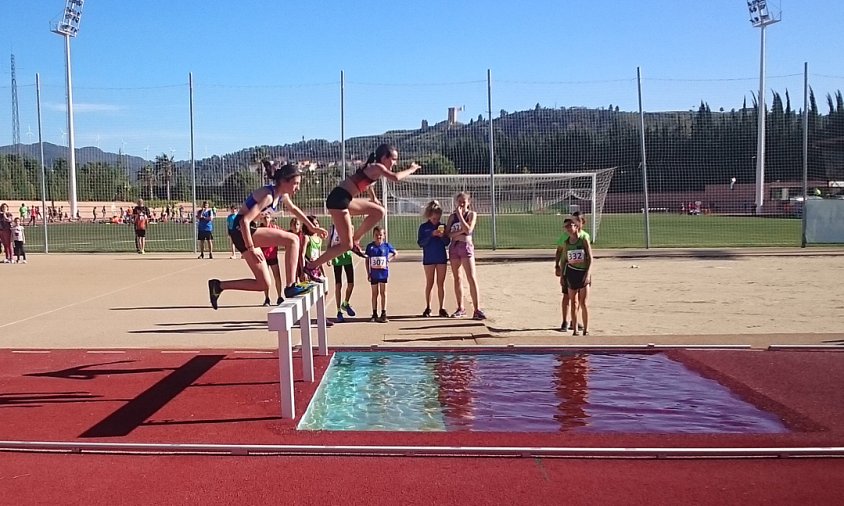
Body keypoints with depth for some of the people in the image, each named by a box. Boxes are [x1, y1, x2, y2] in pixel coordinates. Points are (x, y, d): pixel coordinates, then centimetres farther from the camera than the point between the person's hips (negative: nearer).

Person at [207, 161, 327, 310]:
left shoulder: (282, 195, 6)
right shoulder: (268, 195, -22)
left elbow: (294, 209, 28)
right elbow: (245, 221, -26)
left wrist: (312, 227, 30)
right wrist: (251, 249, -26)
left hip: (249, 231, 9)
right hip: (241, 231, -9)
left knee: (263, 284, 10)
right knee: (292, 240, -22)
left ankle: (219, 286, 16)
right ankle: (291, 286, -20)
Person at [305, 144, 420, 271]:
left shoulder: (372, 167, 18)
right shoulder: (377, 167, -9)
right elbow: (395, 177, -24)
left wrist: (373, 198, 42)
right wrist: (411, 169, -8)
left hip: (344, 199, 10)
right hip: (339, 199, -10)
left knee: (378, 212, 14)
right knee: (346, 245, -6)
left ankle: (355, 240, 16)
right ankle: (310, 266, 0)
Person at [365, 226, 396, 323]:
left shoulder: (387, 245, -2)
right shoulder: (370, 246, 0)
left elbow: (395, 253, 12)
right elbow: (367, 260, 4)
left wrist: (389, 260, -5)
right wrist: (368, 273, 1)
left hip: (383, 272, -1)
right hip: (374, 273, 1)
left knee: (383, 293, 2)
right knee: (375, 293, 8)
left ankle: (384, 314, 6)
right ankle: (374, 314, 16)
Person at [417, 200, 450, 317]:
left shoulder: (442, 226, 5)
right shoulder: (423, 227, -1)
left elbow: (447, 242, 3)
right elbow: (420, 243, -7)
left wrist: (443, 236, -17)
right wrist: (432, 235, -17)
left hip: (442, 258, 2)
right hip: (429, 259, -2)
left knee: (441, 284, 4)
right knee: (429, 284, 4)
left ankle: (441, 308, 10)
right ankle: (428, 308, 12)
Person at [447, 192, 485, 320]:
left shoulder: (472, 214, 2)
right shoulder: (452, 216, 11)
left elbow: (468, 230, -14)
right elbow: (448, 234, 2)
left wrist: (460, 215, -12)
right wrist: (460, 232, -12)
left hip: (467, 246, -4)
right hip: (454, 247, 4)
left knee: (472, 278, -12)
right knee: (457, 278, 8)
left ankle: (477, 309, -14)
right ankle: (461, 308, 17)